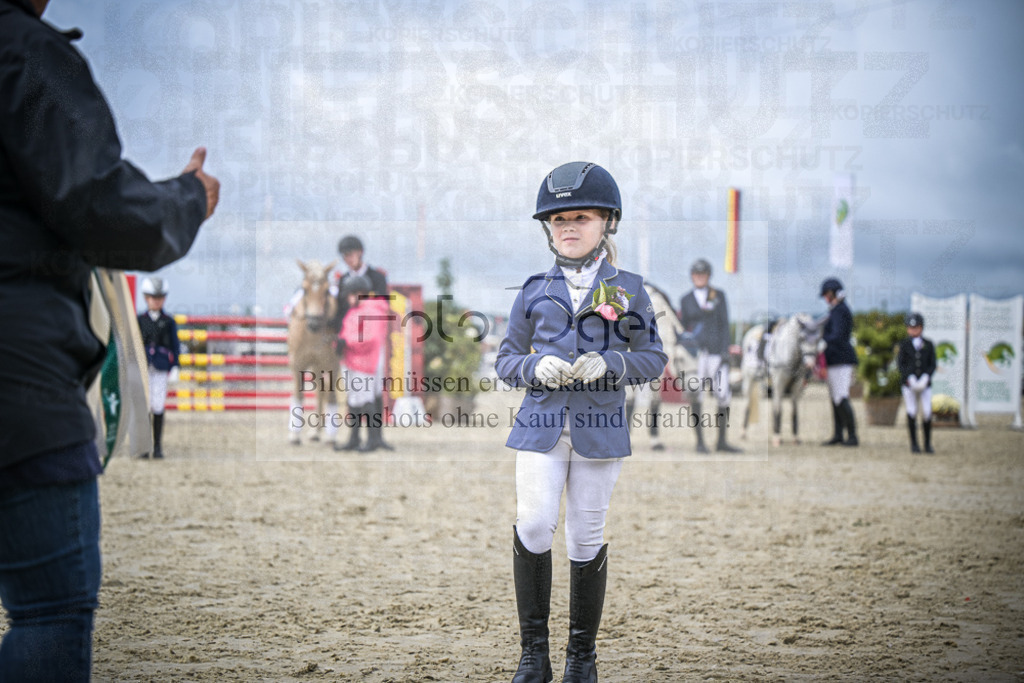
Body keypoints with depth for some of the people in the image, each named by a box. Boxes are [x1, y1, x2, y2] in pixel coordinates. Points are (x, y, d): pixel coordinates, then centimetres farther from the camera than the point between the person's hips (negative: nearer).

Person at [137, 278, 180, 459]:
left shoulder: (169, 322, 8)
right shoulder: (139, 320, 8)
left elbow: (174, 347, 9)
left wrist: (174, 369, 1)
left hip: (161, 370, 0)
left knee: (158, 407, -4)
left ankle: (157, 446, 5)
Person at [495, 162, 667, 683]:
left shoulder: (628, 290, 6)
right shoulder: (535, 292, 10)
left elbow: (653, 358, 6)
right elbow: (506, 360, 13)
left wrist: (609, 364, -13)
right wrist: (535, 366, -9)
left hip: (600, 426, -1)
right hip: (541, 423, 1)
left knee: (586, 537, 2)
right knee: (532, 524, -15)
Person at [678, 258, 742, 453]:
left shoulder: (718, 296, 8)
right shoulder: (686, 300, 11)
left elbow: (724, 324, 4)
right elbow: (682, 327, 13)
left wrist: (725, 350, -5)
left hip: (716, 351, 0)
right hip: (695, 352, 0)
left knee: (723, 395, -5)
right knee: (695, 395, -6)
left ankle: (722, 441, 4)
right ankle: (700, 441, 1)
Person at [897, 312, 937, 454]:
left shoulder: (928, 345, 6)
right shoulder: (904, 345, 4)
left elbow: (932, 364, 5)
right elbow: (900, 363, 1)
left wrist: (926, 377, -12)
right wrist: (909, 378, -13)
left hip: (924, 384, 1)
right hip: (908, 383, -1)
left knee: (927, 413, -6)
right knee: (911, 412, -6)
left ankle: (927, 443, 7)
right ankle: (914, 443, 5)